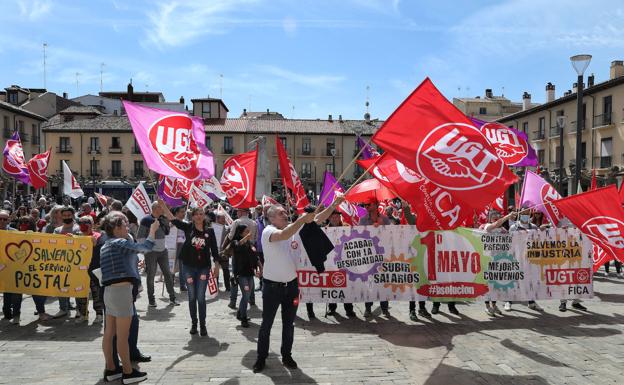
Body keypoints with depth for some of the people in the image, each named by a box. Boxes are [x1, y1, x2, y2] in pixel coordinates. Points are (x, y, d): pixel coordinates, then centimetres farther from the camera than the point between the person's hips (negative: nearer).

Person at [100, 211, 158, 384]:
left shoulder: (106, 245, 18)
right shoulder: (119, 243, -10)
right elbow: (145, 247, -17)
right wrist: (153, 229, -4)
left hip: (110, 290, 9)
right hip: (121, 290, -9)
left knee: (109, 332, 13)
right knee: (123, 335, -3)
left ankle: (111, 369, 22)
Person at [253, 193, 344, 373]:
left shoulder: (293, 227, 0)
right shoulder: (268, 231, -16)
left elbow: (316, 220, -4)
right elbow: (283, 235, -39)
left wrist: (333, 205, -14)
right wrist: (302, 219, -42)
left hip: (291, 284, 5)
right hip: (272, 286, -5)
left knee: (289, 324, 15)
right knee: (266, 324, 9)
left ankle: (286, 356, 31)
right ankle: (261, 357, 25)